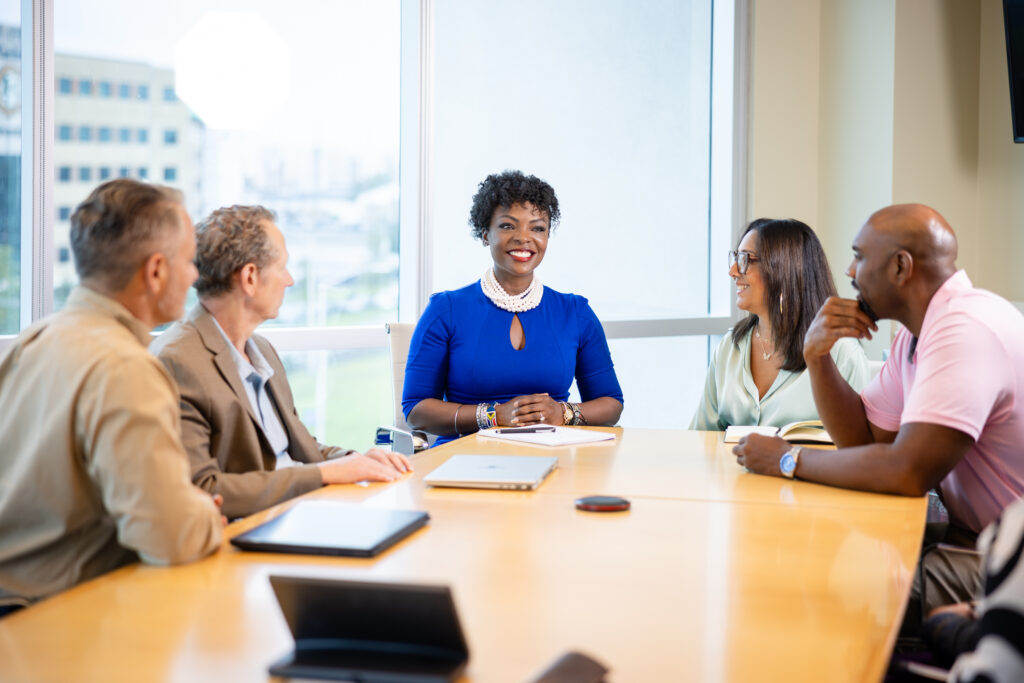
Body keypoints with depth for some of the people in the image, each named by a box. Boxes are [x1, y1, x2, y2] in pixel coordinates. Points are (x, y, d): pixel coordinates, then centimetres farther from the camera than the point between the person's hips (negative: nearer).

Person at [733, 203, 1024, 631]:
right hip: (969, 537, 9)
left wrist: (790, 459, -17)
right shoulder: (917, 333, 10)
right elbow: (864, 436, 11)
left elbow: (908, 472, -30)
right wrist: (816, 355, -3)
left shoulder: (967, 329, -23)